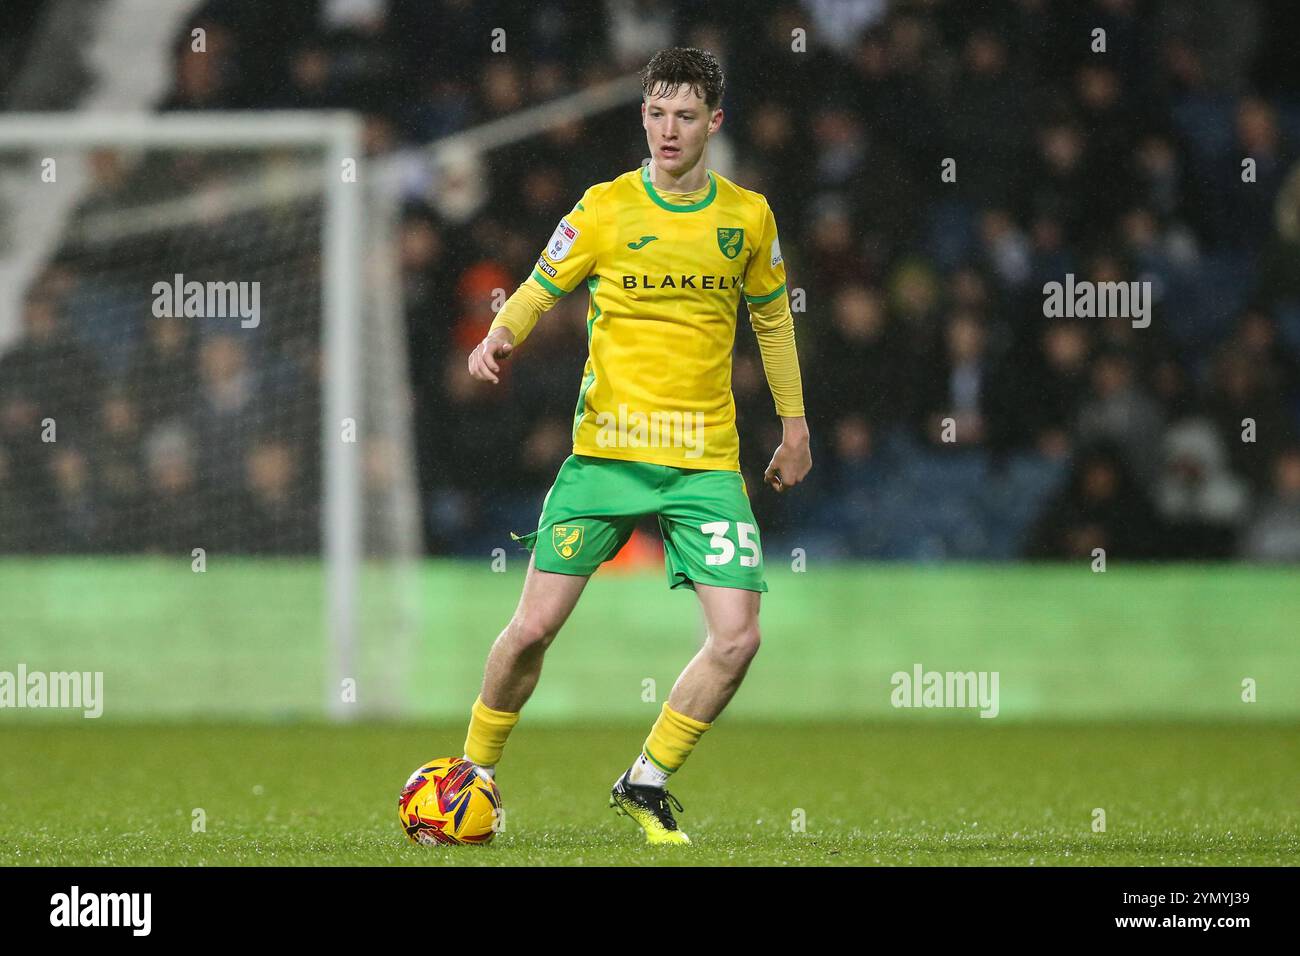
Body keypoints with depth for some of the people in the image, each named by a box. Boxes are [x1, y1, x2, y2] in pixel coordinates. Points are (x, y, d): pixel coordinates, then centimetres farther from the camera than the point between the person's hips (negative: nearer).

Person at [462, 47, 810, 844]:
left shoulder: (748, 217, 7)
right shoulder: (605, 209, 0)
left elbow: (773, 316, 21)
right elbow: (539, 290, 5)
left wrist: (795, 427, 23)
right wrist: (501, 338, -17)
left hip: (706, 461, 2)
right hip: (607, 448, -2)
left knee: (738, 636, -10)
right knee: (536, 627, -7)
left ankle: (646, 786, 9)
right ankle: (476, 772, 16)